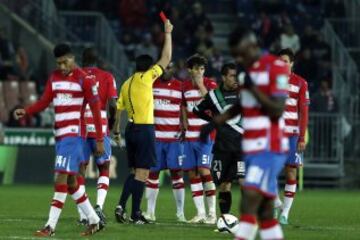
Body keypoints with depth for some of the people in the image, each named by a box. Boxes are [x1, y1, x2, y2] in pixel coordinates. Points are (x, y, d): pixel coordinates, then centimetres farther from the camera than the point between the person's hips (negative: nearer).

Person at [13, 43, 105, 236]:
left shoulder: (83, 79, -8)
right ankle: (94, 221, 21)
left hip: (74, 134, -8)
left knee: (61, 177, -14)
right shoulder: (54, 78, 12)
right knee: (70, 181, 10)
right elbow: (44, 102, 10)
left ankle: (51, 226, -15)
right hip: (59, 134, 8)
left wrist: (99, 140, -8)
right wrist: (25, 111, -10)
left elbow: (96, 109, -7)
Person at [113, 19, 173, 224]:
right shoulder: (145, 78, -8)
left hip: (131, 129, 7)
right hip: (145, 129, -7)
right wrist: (168, 33, 3)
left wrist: (116, 131, 23)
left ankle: (121, 206, 5)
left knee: (135, 172, 16)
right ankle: (136, 214, -5)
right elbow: (166, 59, -5)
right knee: (142, 173, -4)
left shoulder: (126, 84, 11)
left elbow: (119, 109, 13)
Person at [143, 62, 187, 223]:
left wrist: (183, 125, -6)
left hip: (174, 137, -1)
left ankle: (180, 212, 0)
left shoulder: (180, 87, 4)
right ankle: (150, 211, 10)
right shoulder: (151, 84, 6)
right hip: (154, 137, 1)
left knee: (176, 172, -4)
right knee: (153, 172, 3)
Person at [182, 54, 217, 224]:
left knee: (204, 171, -14)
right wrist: (185, 125, 13)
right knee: (192, 173, 3)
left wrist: (201, 86, -18)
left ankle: (212, 213, -9)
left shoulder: (210, 84, -4)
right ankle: (200, 213, 9)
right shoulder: (185, 86, 11)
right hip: (190, 136, 5)